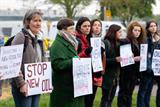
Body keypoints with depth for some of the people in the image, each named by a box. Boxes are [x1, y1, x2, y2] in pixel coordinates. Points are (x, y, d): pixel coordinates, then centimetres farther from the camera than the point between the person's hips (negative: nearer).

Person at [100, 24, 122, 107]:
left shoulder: (117, 43, 11)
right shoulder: (106, 43, -13)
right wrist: (115, 60, -25)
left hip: (115, 75, 8)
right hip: (107, 75, -8)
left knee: (111, 97, 13)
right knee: (106, 98, 0)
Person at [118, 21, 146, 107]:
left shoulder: (140, 43, 12)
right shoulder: (124, 42, -10)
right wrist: (133, 59, -22)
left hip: (135, 72, 7)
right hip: (125, 72, -7)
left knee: (129, 93, 13)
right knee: (123, 93, -1)